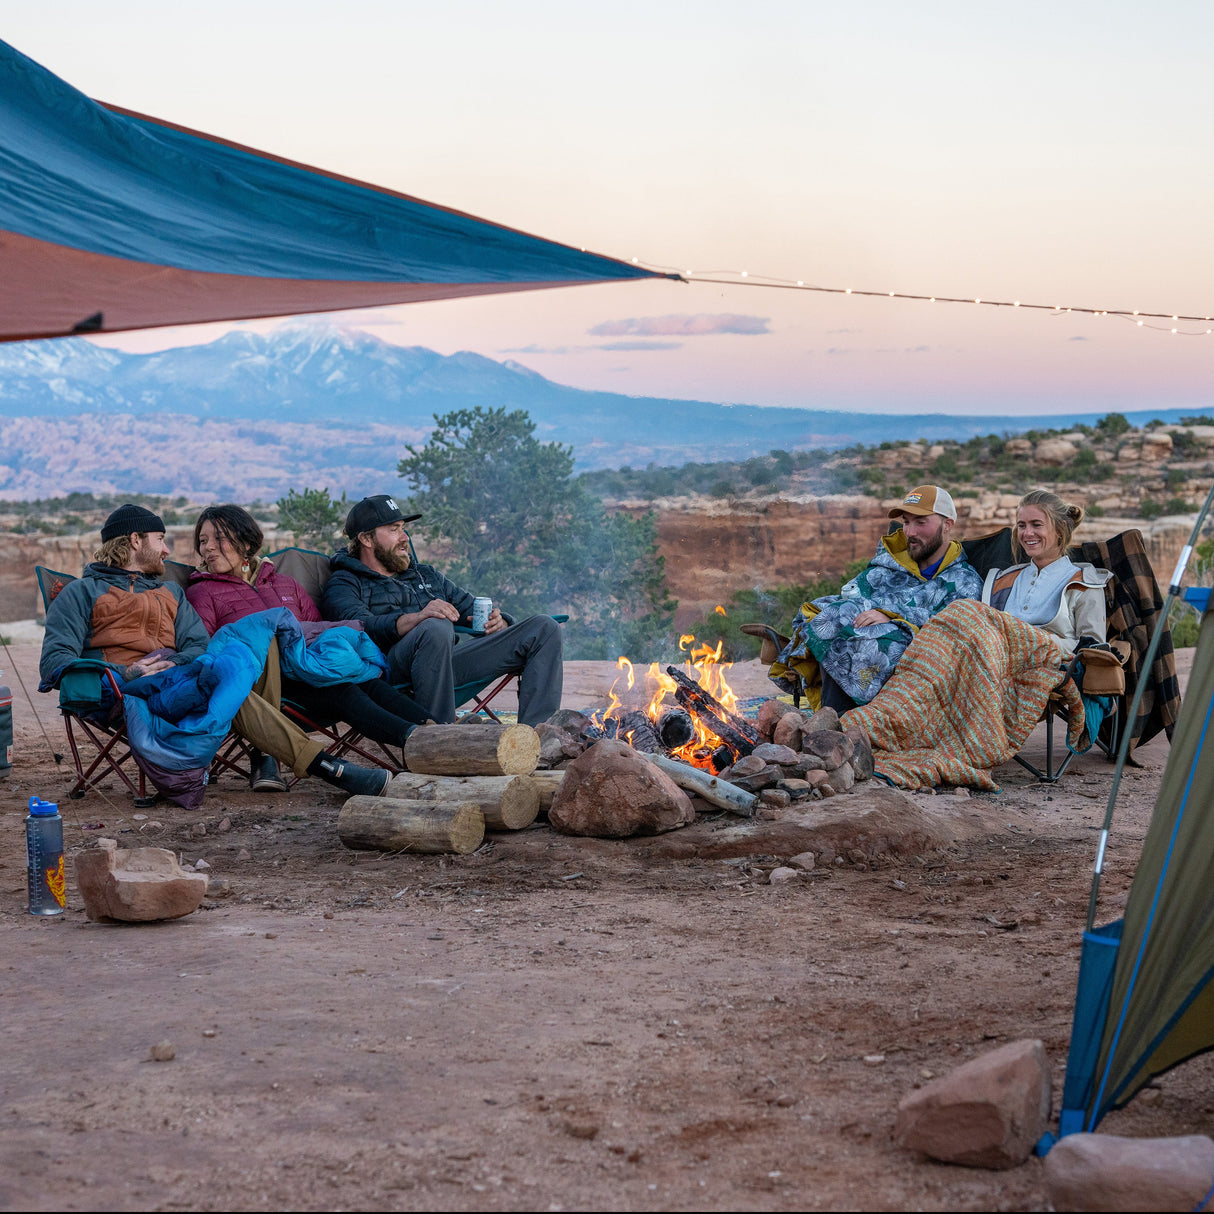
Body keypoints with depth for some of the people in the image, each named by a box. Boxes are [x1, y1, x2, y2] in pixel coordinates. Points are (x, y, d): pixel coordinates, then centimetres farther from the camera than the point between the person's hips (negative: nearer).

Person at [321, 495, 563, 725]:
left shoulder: (427, 575, 35)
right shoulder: (345, 585, 12)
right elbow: (360, 626, -10)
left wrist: (496, 622, 5)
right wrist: (416, 618, -27)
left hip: (454, 660, 7)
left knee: (543, 629, -7)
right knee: (435, 629, -40)